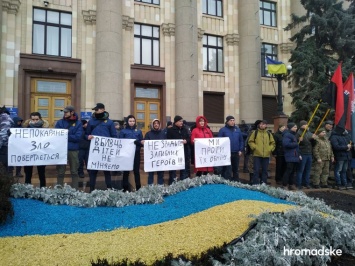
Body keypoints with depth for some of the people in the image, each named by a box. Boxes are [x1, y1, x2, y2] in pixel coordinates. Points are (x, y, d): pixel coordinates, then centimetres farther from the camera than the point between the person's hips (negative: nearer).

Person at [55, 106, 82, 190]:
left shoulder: (78, 123, 1)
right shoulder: (60, 122, 8)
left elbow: (78, 137, -10)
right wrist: (70, 136, -15)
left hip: (74, 150, -1)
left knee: (74, 172, 8)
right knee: (60, 172, 9)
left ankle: (75, 190, 17)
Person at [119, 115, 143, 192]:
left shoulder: (139, 131, 9)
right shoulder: (123, 131, 4)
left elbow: (141, 143, 6)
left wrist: (136, 142, -14)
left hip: (136, 154, 1)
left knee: (136, 171, 6)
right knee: (126, 171, 3)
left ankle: (138, 188, 14)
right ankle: (125, 188, 12)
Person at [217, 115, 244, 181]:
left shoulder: (237, 129, 8)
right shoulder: (223, 130, -5)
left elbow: (241, 141, 11)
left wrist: (240, 150, 3)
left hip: (236, 153, 4)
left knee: (236, 169, 16)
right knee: (228, 170, -2)